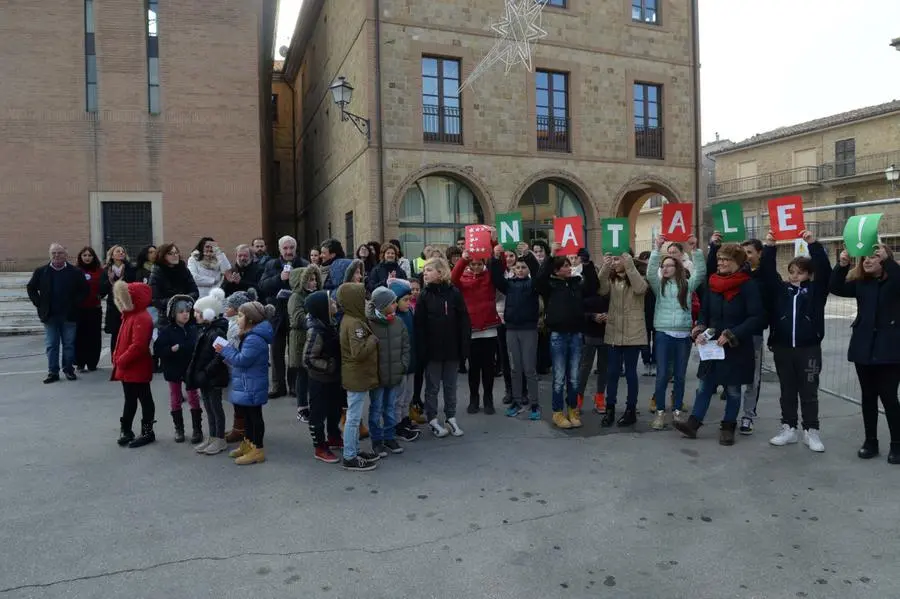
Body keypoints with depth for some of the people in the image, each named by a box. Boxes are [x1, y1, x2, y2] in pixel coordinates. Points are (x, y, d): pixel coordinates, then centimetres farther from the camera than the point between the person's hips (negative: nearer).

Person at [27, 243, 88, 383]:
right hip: (49, 315, 1)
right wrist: (39, 304, 3)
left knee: (69, 344, 6)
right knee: (51, 345, 5)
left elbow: (84, 290, 2)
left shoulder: (75, 272, -2)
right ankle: (53, 372, 11)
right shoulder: (41, 271, 3)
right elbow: (31, 288, 12)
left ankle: (69, 369, 17)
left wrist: (75, 304, -6)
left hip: (69, 315, -1)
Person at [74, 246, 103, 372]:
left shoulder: (100, 271, 7)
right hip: (80, 309, -2)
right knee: (80, 336, 0)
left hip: (95, 309, 2)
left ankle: (92, 363, 16)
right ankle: (80, 363, 9)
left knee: (94, 336, 6)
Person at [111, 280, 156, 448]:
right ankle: (126, 430, 29)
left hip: (138, 369, -10)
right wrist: (117, 358, 9)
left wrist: (121, 360, -19)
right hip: (127, 368, 10)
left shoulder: (142, 319, -21)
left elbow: (138, 346, -27)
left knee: (145, 399, 3)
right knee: (130, 400, 18)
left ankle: (147, 432, 13)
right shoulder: (129, 315, 11)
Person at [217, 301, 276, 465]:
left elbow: (242, 360, -25)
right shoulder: (251, 335, 12)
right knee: (248, 415, 20)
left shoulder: (254, 339, -25)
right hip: (247, 385, 11)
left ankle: (257, 450, 9)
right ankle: (248, 444, 34)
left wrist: (226, 350, -13)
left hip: (252, 387, -11)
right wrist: (229, 357, 5)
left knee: (254, 416, 0)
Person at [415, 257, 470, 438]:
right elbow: (419, 326, -5)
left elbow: (464, 322, -3)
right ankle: (432, 420, 19)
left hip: (452, 348, 1)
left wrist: (464, 347, -7)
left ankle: (451, 418, 24)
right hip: (432, 350, 0)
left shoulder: (454, 293, -3)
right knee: (432, 387, 8)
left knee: (450, 386, 12)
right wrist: (421, 351, -11)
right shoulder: (424, 296, -2)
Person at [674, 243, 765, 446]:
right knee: (705, 386, 8)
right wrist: (700, 330, -8)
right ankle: (693, 423, 12)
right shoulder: (712, 283, 4)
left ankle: (728, 427, 22)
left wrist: (731, 335, -22)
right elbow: (704, 312, 10)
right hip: (712, 345, 4)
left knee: (733, 389, 9)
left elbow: (757, 318, -16)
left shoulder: (748, 285, -12)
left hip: (737, 348, -4)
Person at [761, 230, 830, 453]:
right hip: (782, 348, 2)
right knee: (787, 391, 11)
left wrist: (813, 244, -20)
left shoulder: (816, 290, 1)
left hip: (809, 348, -2)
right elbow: (767, 272, -4)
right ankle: (789, 429, 20)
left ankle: (811, 432, 16)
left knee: (809, 392, 6)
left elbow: (824, 269, -11)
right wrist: (769, 247, -15)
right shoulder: (780, 289, 6)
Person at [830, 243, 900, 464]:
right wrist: (842, 265, -18)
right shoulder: (860, 283, 7)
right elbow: (836, 288, -6)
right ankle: (870, 441, 21)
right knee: (868, 396, 10)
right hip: (863, 348, 4)